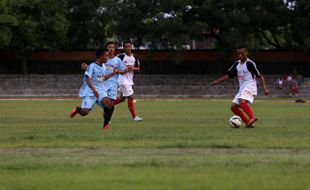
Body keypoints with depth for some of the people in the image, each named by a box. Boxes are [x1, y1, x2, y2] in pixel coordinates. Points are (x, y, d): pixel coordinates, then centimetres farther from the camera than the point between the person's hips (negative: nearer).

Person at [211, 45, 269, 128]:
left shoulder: (250, 64, -9)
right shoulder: (237, 64, 12)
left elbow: (259, 76, -8)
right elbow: (228, 75, 18)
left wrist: (265, 88, -15)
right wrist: (217, 81, 9)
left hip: (250, 86, -8)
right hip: (242, 88, 8)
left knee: (242, 102, -33)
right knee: (234, 107, 0)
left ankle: (252, 118, -35)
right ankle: (248, 122, 2)